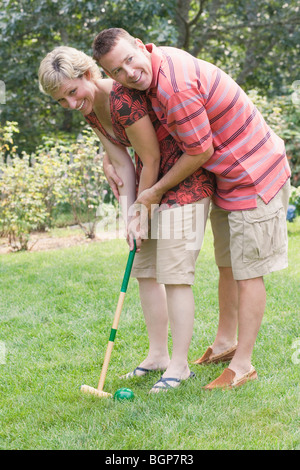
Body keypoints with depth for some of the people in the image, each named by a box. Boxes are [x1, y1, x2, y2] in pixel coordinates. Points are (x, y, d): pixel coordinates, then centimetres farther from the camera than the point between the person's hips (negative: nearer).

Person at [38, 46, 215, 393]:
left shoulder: (123, 100, -27)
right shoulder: (90, 110, 1)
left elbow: (152, 160, -20)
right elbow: (122, 163, 1)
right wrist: (128, 215, -7)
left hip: (185, 181, -9)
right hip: (152, 184, 9)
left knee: (173, 275, -9)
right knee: (145, 271, 11)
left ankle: (179, 365, 2)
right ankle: (158, 354, 23)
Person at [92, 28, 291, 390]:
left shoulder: (176, 86, -30)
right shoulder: (157, 61, 1)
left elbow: (200, 152, -22)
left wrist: (156, 192, -10)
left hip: (254, 177, -10)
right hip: (227, 177, 10)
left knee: (247, 273, -2)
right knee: (227, 266, 19)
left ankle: (243, 365, 8)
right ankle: (225, 343, 34)